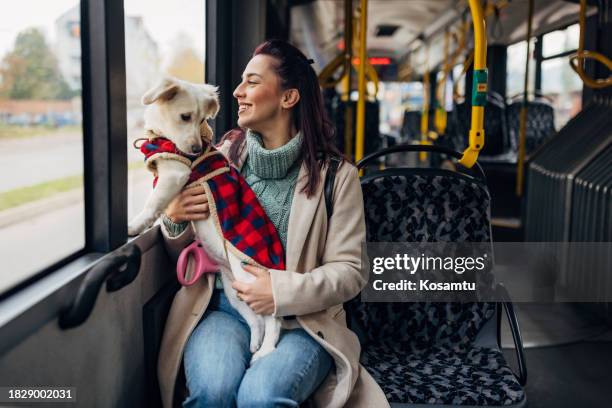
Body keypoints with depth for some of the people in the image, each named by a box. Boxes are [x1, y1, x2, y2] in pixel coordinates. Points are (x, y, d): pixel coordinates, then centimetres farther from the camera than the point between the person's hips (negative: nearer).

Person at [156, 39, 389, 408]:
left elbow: (348, 271, -2)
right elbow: (184, 256, 15)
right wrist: (174, 221, -8)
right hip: (222, 309, 2)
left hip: (302, 319, -2)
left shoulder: (335, 174, -2)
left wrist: (285, 291, -18)